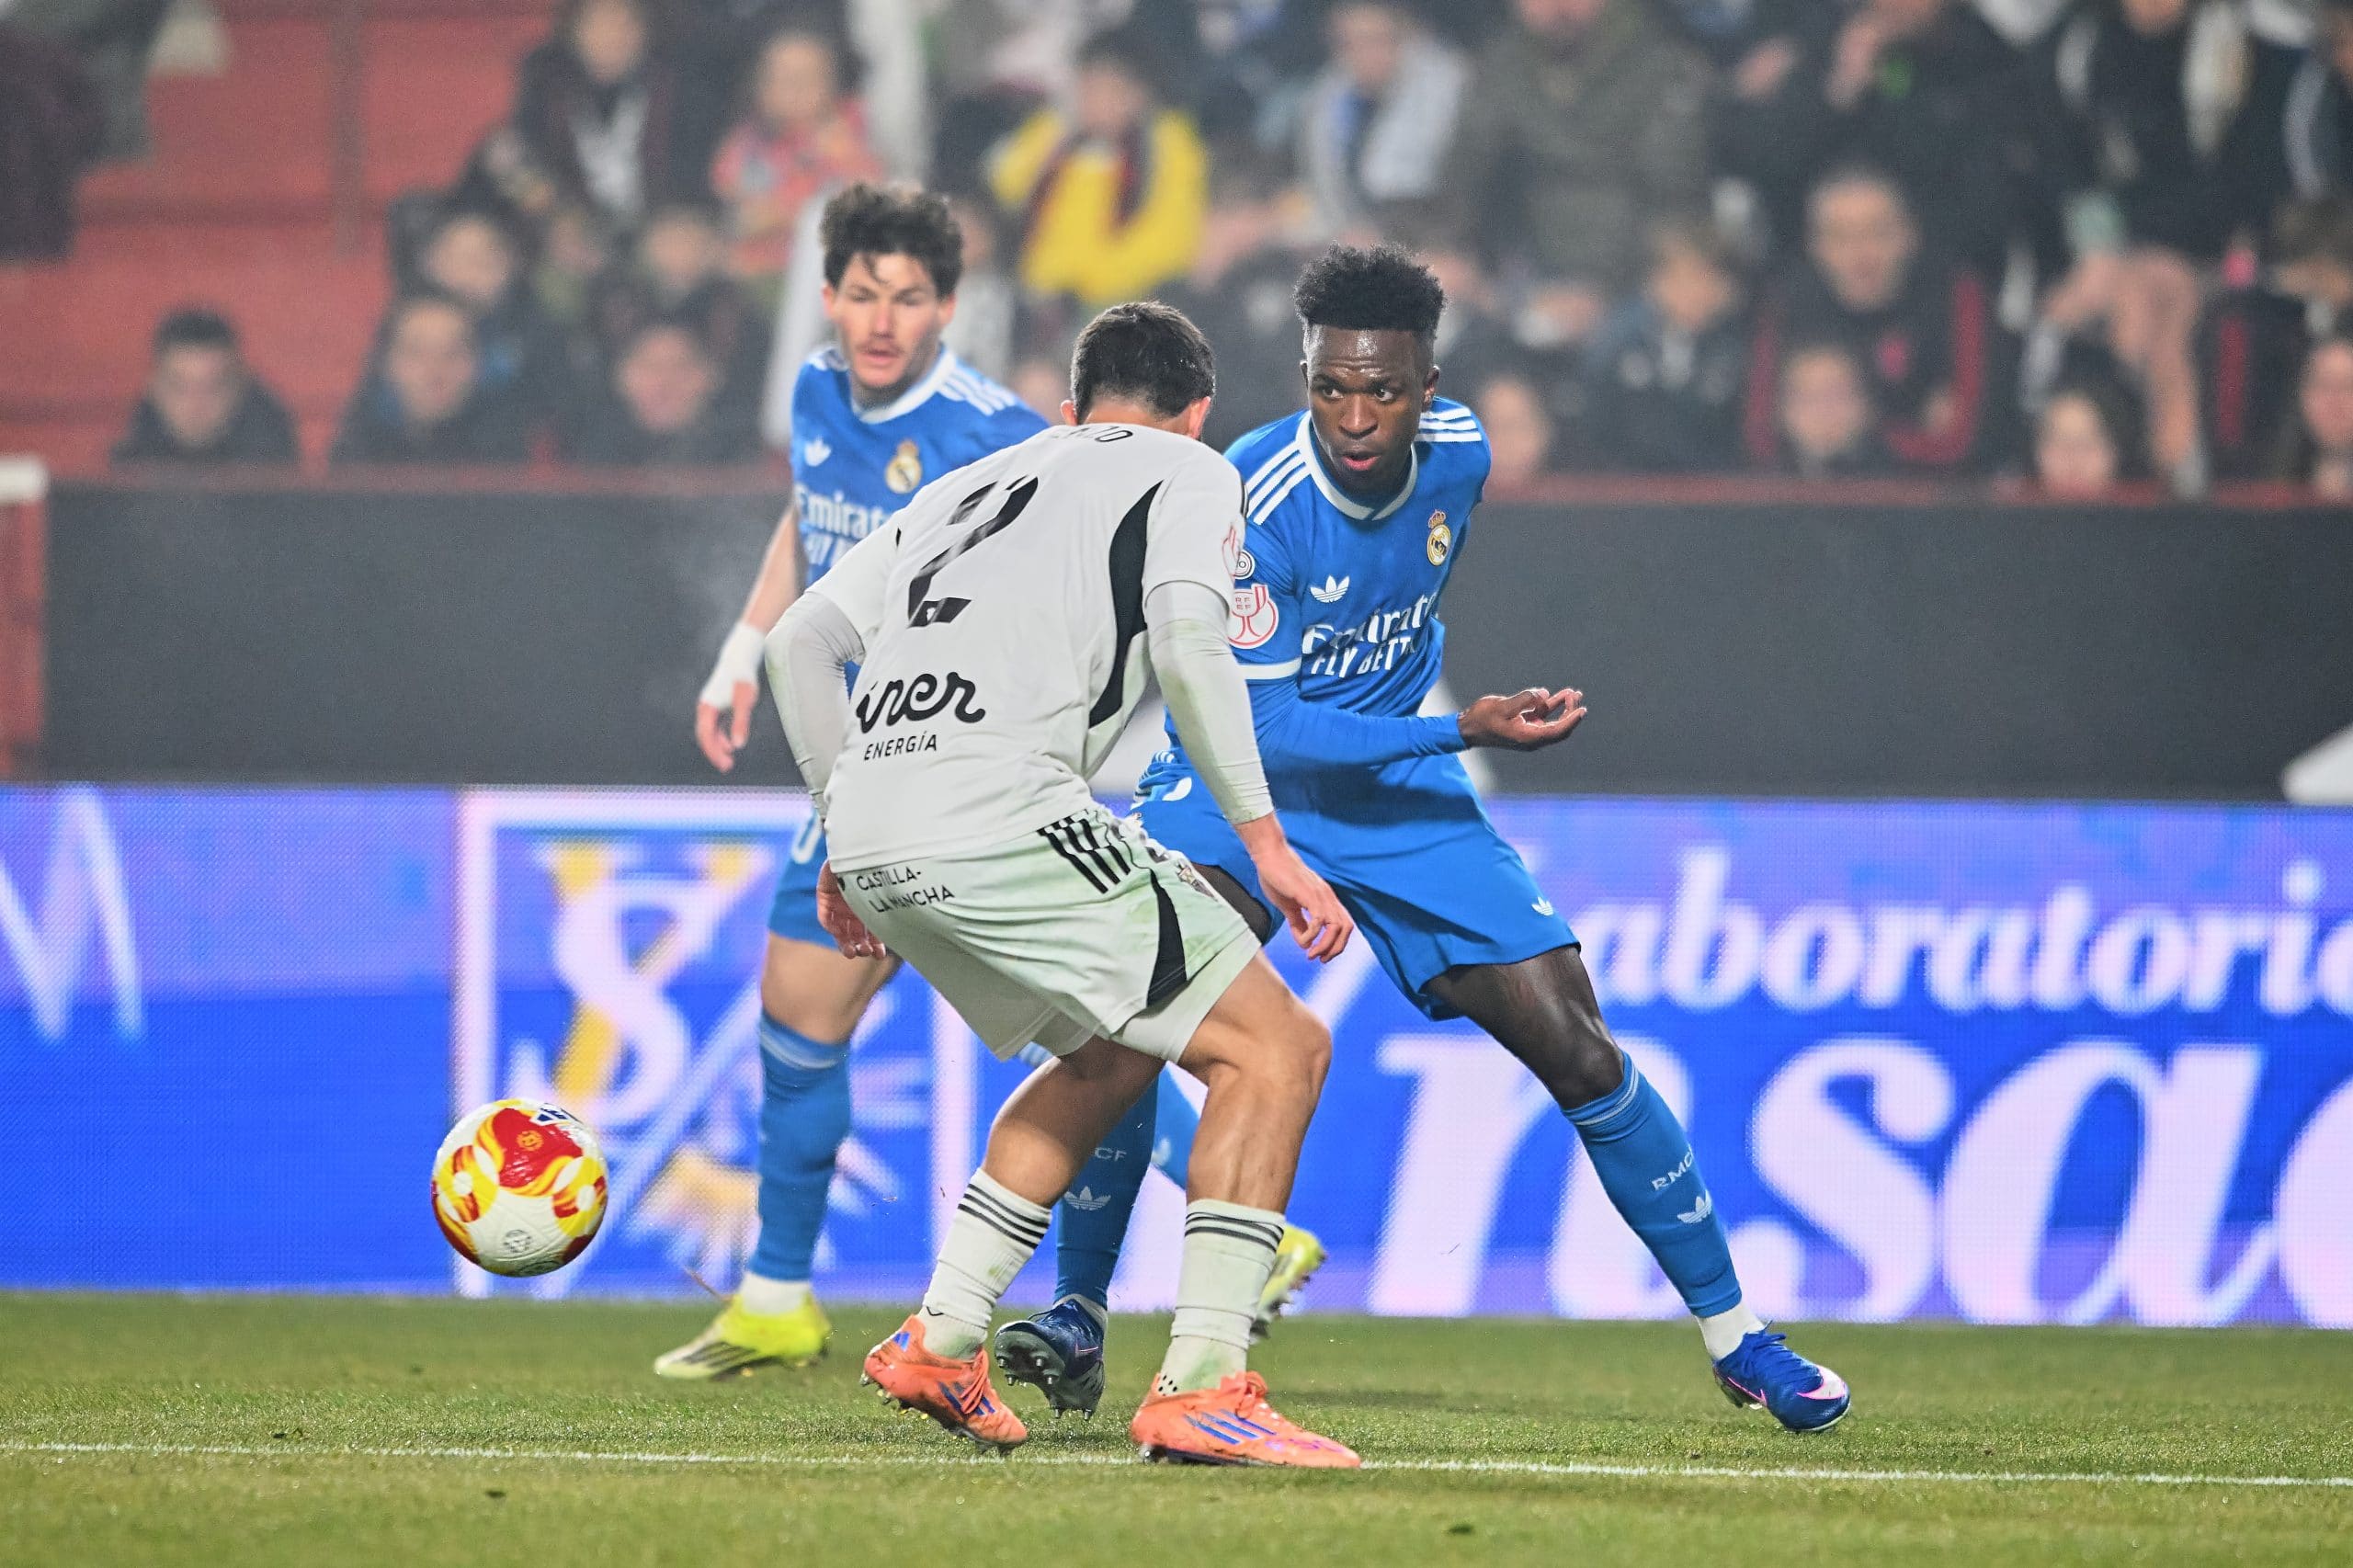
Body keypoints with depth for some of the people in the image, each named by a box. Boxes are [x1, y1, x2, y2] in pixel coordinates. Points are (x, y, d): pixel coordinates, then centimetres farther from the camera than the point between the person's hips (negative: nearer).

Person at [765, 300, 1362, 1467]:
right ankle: (1200, 1390, -13)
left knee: (1111, 1054, 28)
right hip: (993, 806, -8)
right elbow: (1185, 643, -7)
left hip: (873, 833, 8)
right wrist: (1265, 843, -7)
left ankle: (939, 1342, 23)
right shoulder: (1188, 473, 13)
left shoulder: (970, 486, 31)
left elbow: (800, 643, 27)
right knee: (1276, 1049, -2)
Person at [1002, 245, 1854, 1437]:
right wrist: (1460, 731, -28)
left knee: (1574, 1047, -1)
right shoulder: (1254, 503, -27)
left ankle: (1733, 1335, 14)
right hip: (1241, 778, -4)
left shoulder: (1458, 454, -9)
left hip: (1398, 790, 4)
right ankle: (1076, 1309, -22)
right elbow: (1260, 725, -25)